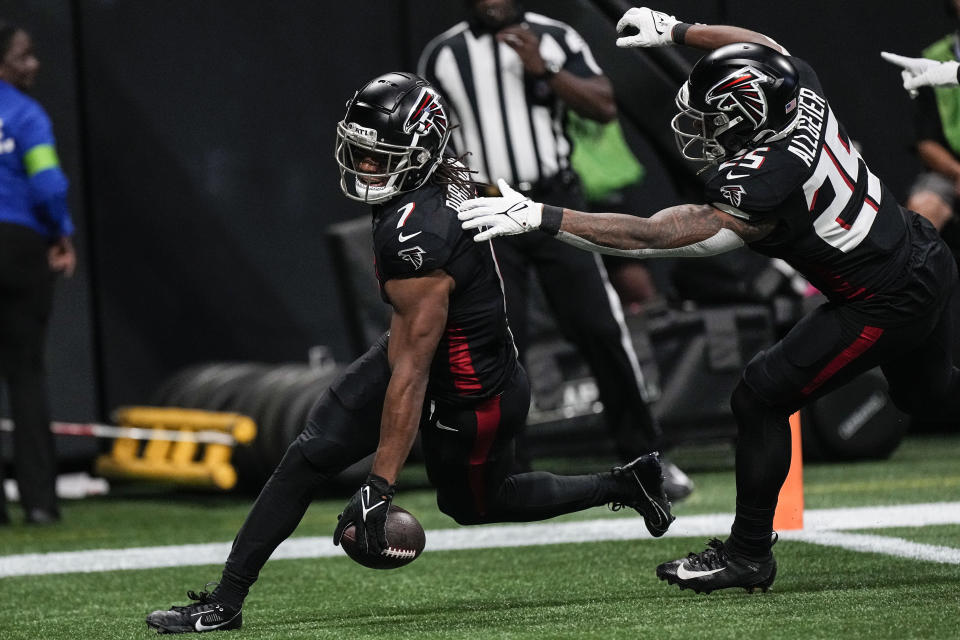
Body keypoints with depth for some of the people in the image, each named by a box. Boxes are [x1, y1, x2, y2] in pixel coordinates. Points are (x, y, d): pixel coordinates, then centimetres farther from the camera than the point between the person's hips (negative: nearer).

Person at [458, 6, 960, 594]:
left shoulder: (765, 184, -32)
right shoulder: (801, 93, -13)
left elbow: (651, 236, -31)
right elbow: (766, 49, 14)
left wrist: (541, 217, -32)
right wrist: (677, 32, 17)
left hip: (888, 304, -9)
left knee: (762, 396, -2)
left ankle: (749, 553, 9)